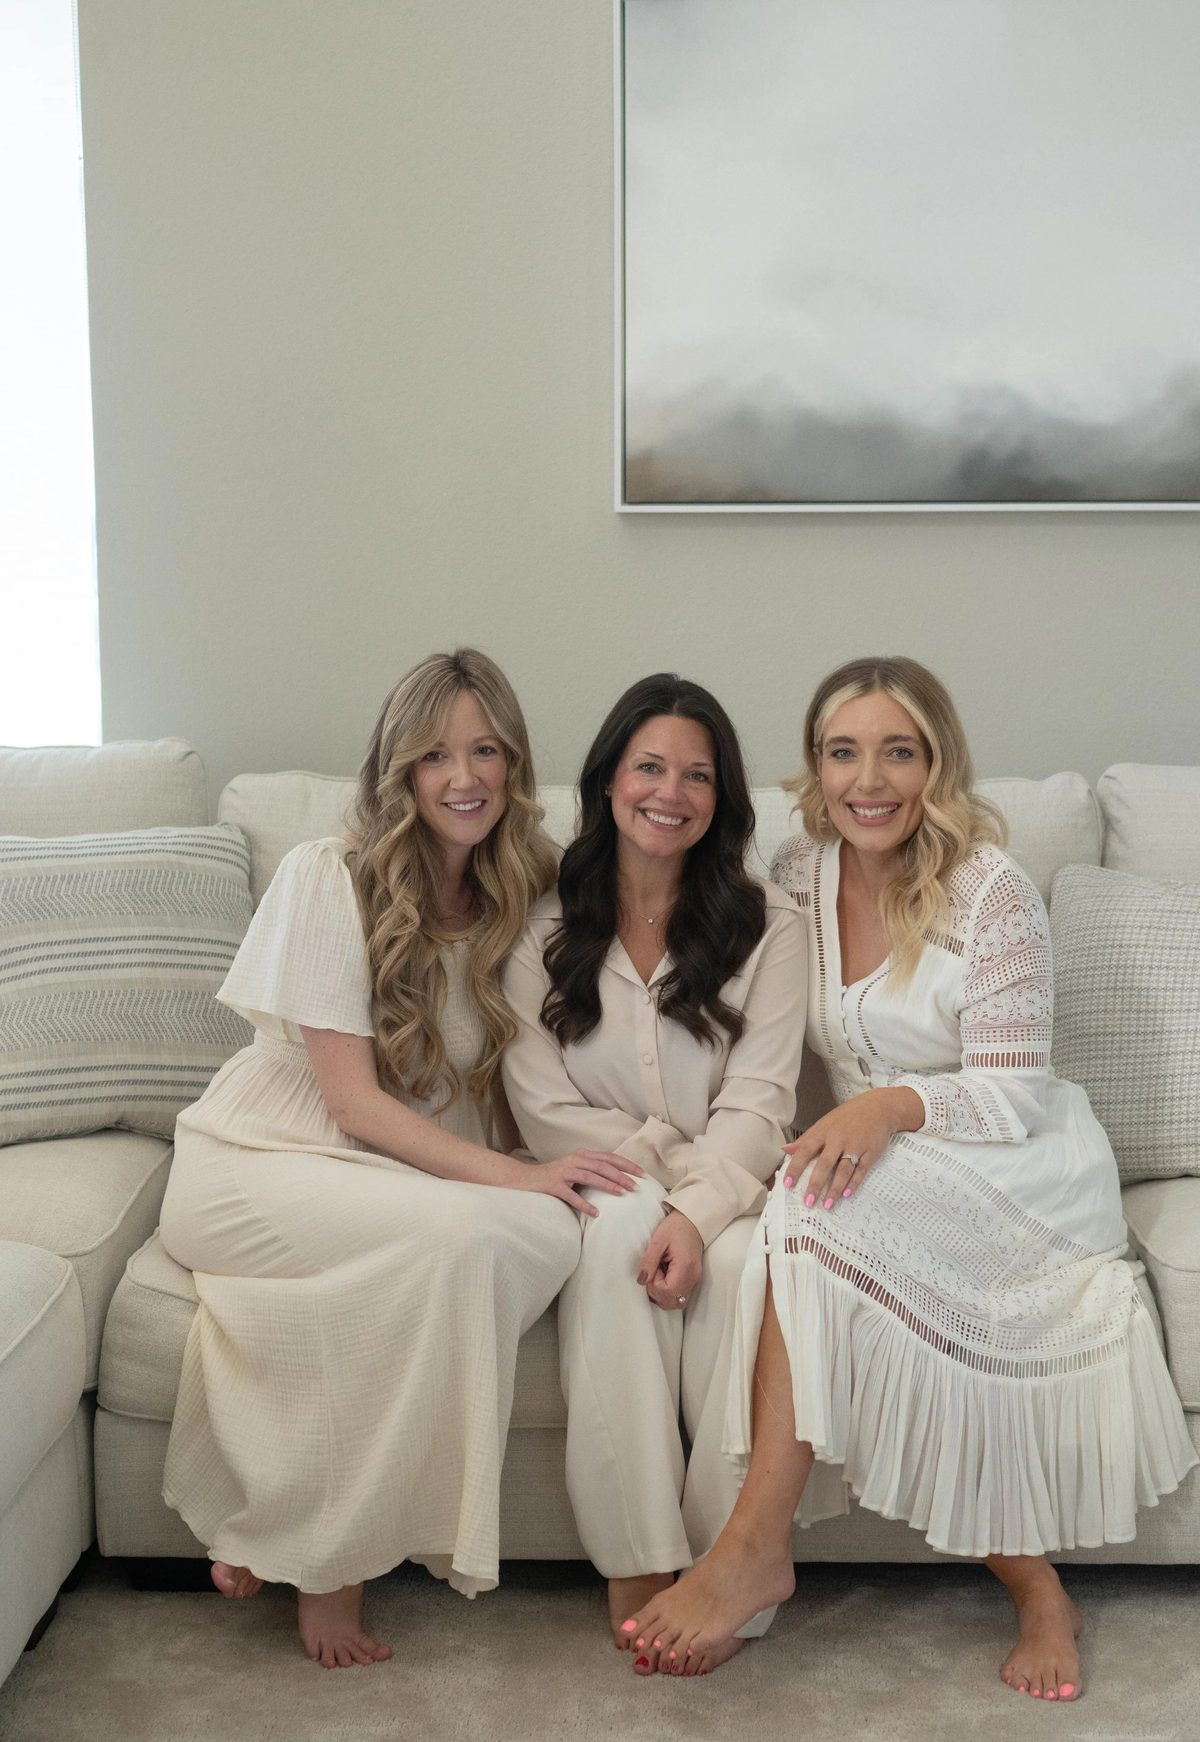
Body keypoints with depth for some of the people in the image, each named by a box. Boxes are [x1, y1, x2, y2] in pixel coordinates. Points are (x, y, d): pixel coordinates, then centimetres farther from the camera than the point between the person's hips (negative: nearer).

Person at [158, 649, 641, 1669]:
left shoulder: (524, 897, 5)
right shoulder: (329, 878, -10)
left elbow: (503, 1084, 9)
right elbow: (351, 1100, -15)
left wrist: (543, 1168, -13)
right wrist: (510, 1176, -26)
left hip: (424, 1170, 5)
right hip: (261, 1164, -5)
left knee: (554, 1233, -28)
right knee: (464, 1232, -34)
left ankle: (308, 1537, -16)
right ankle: (326, 1557, -16)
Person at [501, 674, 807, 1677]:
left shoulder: (769, 926, 3)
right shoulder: (546, 927, 5)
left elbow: (758, 1105, -6)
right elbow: (543, 1106, -3)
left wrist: (699, 1208, -23)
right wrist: (670, 1160, -14)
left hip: (726, 1189, 0)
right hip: (601, 1185, 0)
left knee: (741, 1259, -33)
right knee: (619, 1230, -34)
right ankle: (634, 1567, -27)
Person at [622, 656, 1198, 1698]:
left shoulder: (992, 893, -11)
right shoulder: (799, 877, 5)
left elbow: (1011, 1094, -14)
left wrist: (892, 1106, -31)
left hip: (1021, 1179, -5)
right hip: (878, 1169, 5)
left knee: (822, 1212, -32)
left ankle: (758, 1546, -28)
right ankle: (1033, 1587, -13)